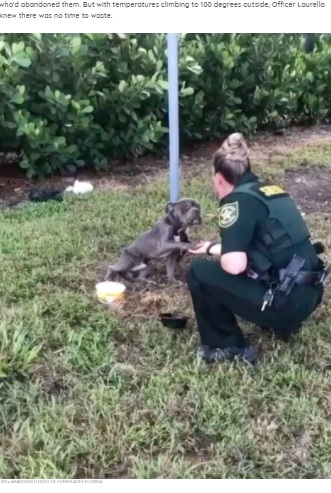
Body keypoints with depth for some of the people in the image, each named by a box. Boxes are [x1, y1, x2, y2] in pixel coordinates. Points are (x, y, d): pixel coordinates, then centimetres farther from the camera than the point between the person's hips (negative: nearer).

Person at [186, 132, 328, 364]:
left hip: (285, 303, -9)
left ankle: (228, 347, 10)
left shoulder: (238, 200, -13)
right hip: (308, 294, 9)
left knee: (199, 272, -1)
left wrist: (219, 254, 1)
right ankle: (283, 323, 25)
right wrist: (212, 248, 40)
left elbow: (234, 265, -22)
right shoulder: (271, 191, 12)